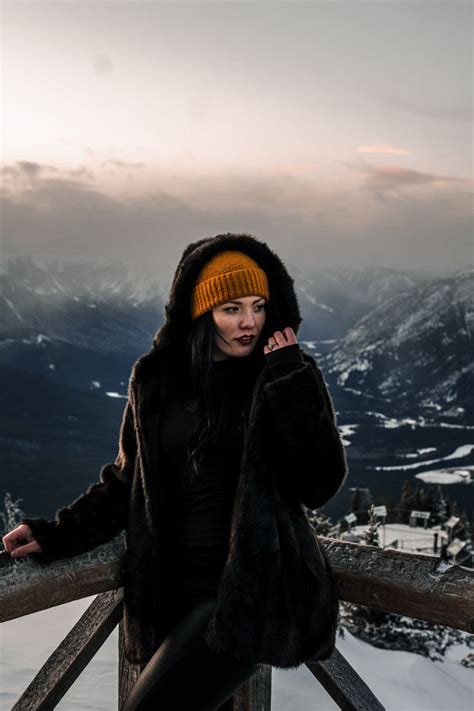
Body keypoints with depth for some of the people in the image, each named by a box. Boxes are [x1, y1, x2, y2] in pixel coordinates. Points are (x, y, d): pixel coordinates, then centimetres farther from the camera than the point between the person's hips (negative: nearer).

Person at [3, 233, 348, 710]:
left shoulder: (290, 378, -6)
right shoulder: (157, 378, 1)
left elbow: (319, 486, -14)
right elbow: (128, 479, 12)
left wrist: (290, 381, -20)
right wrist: (60, 535, 4)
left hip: (251, 588, -4)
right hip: (173, 589, 4)